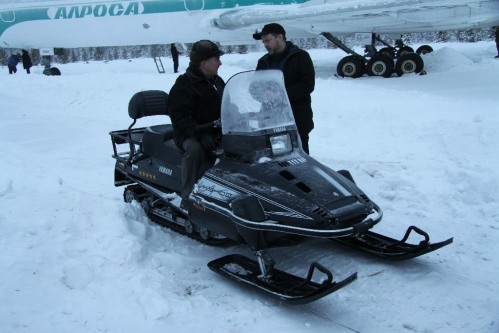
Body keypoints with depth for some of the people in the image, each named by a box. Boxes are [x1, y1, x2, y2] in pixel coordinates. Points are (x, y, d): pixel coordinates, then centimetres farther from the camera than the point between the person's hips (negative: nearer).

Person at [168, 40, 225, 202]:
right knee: (195, 149, -37)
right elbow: (180, 118, -19)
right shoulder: (183, 85, -9)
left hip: (218, 133, 7)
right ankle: (188, 197, -29)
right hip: (191, 135, -7)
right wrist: (200, 135, -33)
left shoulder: (218, 81, 16)